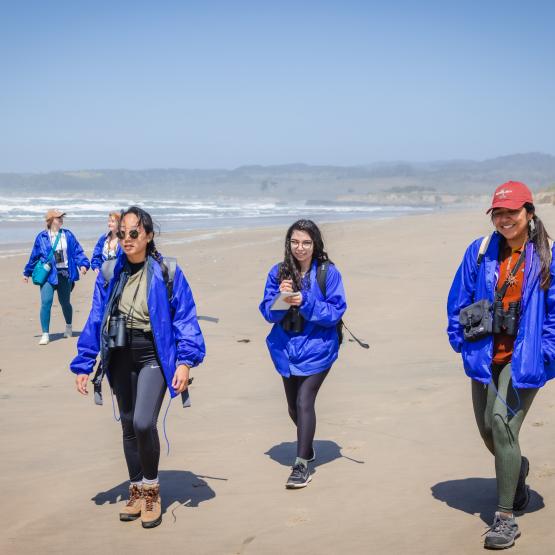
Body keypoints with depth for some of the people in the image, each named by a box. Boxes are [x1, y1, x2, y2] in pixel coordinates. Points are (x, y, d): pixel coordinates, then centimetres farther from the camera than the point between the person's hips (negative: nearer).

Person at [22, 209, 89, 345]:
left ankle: (68, 327, 41)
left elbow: (77, 251, 3)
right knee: (46, 302, -14)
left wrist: (83, 264, -14)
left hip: (65, 274, 2)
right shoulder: (42, 237, -1)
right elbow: (34, 256, 9)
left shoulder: (68, 235, 3)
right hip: (48, 274, -2)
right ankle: (45, 334, -6)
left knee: (65, 303, 15)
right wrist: (27, 272, 17)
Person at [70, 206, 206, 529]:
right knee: (128, 425, 13)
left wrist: (185, 360, -15)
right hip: (121, 357, 5)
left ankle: (152, 490, 5)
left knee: (143, 423, -18)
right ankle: (137, 491, 30)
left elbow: (185, 317, -6)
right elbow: (96, 319, 8)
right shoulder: (110, 273, 5)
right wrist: (84, 364, 4)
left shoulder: (166, 272, -6)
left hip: (154, 355, -4)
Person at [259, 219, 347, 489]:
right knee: (294, 406, 17)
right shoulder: (279, 272, -1)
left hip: (317, 348, -4)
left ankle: (301, 463, -4)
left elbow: (335, 312, -12)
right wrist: (281, 297, -22)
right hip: (287, 348, 4)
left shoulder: (328, 272, -9)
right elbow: (268, 312, -2)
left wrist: (304, 302, -24)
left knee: (304, 401, -15)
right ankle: (307, 448, 43)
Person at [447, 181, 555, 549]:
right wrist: (460, 337, 4)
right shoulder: (480, 252, 3)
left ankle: (506, 518, -12)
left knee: (502, 419, -21)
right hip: (486, 354, 5)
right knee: (487, 428, 14)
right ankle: (517, 469, 50)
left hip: (524, 357, -5)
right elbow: (459, 299, 10)